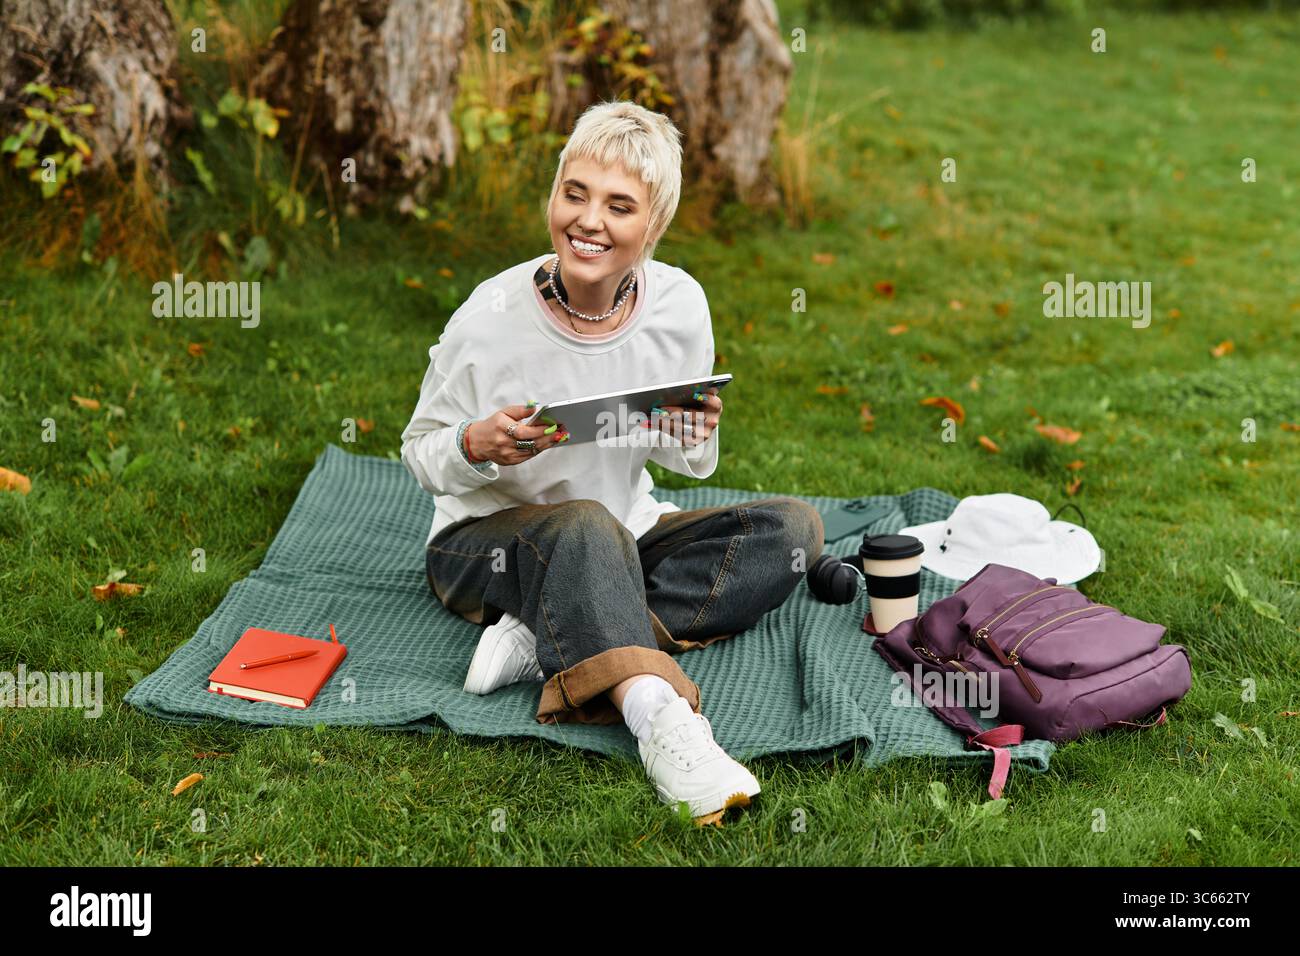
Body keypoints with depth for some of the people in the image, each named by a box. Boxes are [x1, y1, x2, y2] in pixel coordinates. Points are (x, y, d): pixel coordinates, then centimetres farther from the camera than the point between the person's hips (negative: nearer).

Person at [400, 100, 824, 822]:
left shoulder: (680, 307, -8)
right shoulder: (491, 317, -17)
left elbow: (693, 464, 5)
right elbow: (420, 456, -5)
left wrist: (693, 440, -19)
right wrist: (478, 446, -28)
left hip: (622, 539, 5)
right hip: (486, 545, -4)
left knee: (792, 526, -17)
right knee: (583, 523, -37)